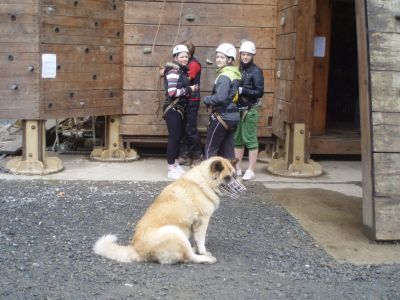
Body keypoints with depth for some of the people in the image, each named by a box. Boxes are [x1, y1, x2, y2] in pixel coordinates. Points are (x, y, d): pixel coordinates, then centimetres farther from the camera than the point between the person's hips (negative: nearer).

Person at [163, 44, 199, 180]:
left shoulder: (183, 71, 12)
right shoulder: (173, 71, -15)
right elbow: (172, 92, -23)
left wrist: (190, 89, 3)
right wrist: (189, 90, -14)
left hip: (180, 108, 9)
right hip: (173, 109, -9)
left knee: (179, 137, 13)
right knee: (174, 137, -6)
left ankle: (176, 165, 23)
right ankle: (171, 169, 0)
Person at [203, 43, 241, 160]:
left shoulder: (224, 76, -17)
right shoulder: (235, 74, 11)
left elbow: (220, 97, -28)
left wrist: (207, 100, -11)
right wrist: (212, 102, 7)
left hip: (222, 116, -9)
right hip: (233, 116, 9)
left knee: (210, 148, 0)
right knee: (227, 149, 13)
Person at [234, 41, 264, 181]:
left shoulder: (256, 71, -6)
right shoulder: (239, 70, 13)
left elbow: (259, 92, -13)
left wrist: (242, 90, -20)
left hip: (250, 110, -7)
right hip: (238, 109, 7)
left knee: (250, 140, -3)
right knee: (237, 139, 10)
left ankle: (251, 170, 2)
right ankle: (237, 168, 19)